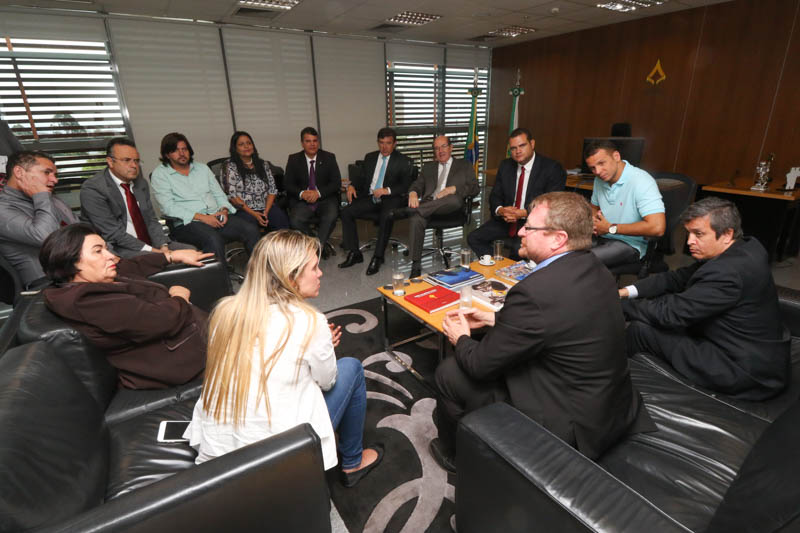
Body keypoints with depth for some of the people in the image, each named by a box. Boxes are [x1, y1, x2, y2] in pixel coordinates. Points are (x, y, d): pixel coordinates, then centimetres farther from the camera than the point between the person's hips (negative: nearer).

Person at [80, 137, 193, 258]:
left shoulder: (141, 183, 11)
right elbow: (113, 233, -16)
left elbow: (151, 220, 8)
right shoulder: (92, 189, -10)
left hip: (149, 242, 7)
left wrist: (163, 246, -9)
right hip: (117, 248, -7)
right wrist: (150, 250, -21)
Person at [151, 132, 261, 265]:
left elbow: (219, 194, 19)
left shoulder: (202, 168, 22)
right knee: (213, 239, -38)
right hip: (187, 223, -4)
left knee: (251, 230, -21)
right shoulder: (160, 174, 6)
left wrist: (224, 210, -4)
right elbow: (168, 207, -6)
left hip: (215, 218, 5)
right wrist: (201, 217, -16)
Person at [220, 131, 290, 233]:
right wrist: (253, 213, -12)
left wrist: (266, 211, -5)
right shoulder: (230, 167, 5)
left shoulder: (263, 164, 17)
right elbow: (231, 195, -3)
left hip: (267, 207, 3)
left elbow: (272, 189, 11)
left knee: (282, 222, -27)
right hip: (244, 210, -3)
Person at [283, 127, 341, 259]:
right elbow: (288, 184, 4)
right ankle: (323, 246, -9)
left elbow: (336, 183, 0)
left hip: (325, 199, -1)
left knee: (331, 216, -33)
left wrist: (319, 193, -16)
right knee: (295, 221, -28)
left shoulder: (329, 158, 6)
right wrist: (302, 193, -17)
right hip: (302, 200, 1)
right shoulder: (293, 159, 8)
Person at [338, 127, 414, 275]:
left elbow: (405, 186, -4)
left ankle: (377, 257, -25)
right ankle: (354, 253, -7)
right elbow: (364, 178, 24)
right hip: (370, 197, 5)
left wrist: (387, 190, -20)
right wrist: (352, 185, 2)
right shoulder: (370, 157, 19)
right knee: (346, 212, -17)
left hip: (391, 198, -4)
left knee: (386, 216, -37)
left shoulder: (403, 161, 3)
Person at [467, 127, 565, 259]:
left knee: (520, 247, -34)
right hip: (506, 219, 5)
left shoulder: (552, 168, -6)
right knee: (473, 238, -13)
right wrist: (500, 210, -14)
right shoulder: (505, 166, 11)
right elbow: (495, 195, 10)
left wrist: (524, 213, -23)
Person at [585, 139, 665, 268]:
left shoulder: (641, 181, -18)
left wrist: (611, 228, -18)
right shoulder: (599, 180, 6)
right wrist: (593, 221, 0)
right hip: (601, 237, 7)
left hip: (629, 244, -7)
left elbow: (657, 228, -27)